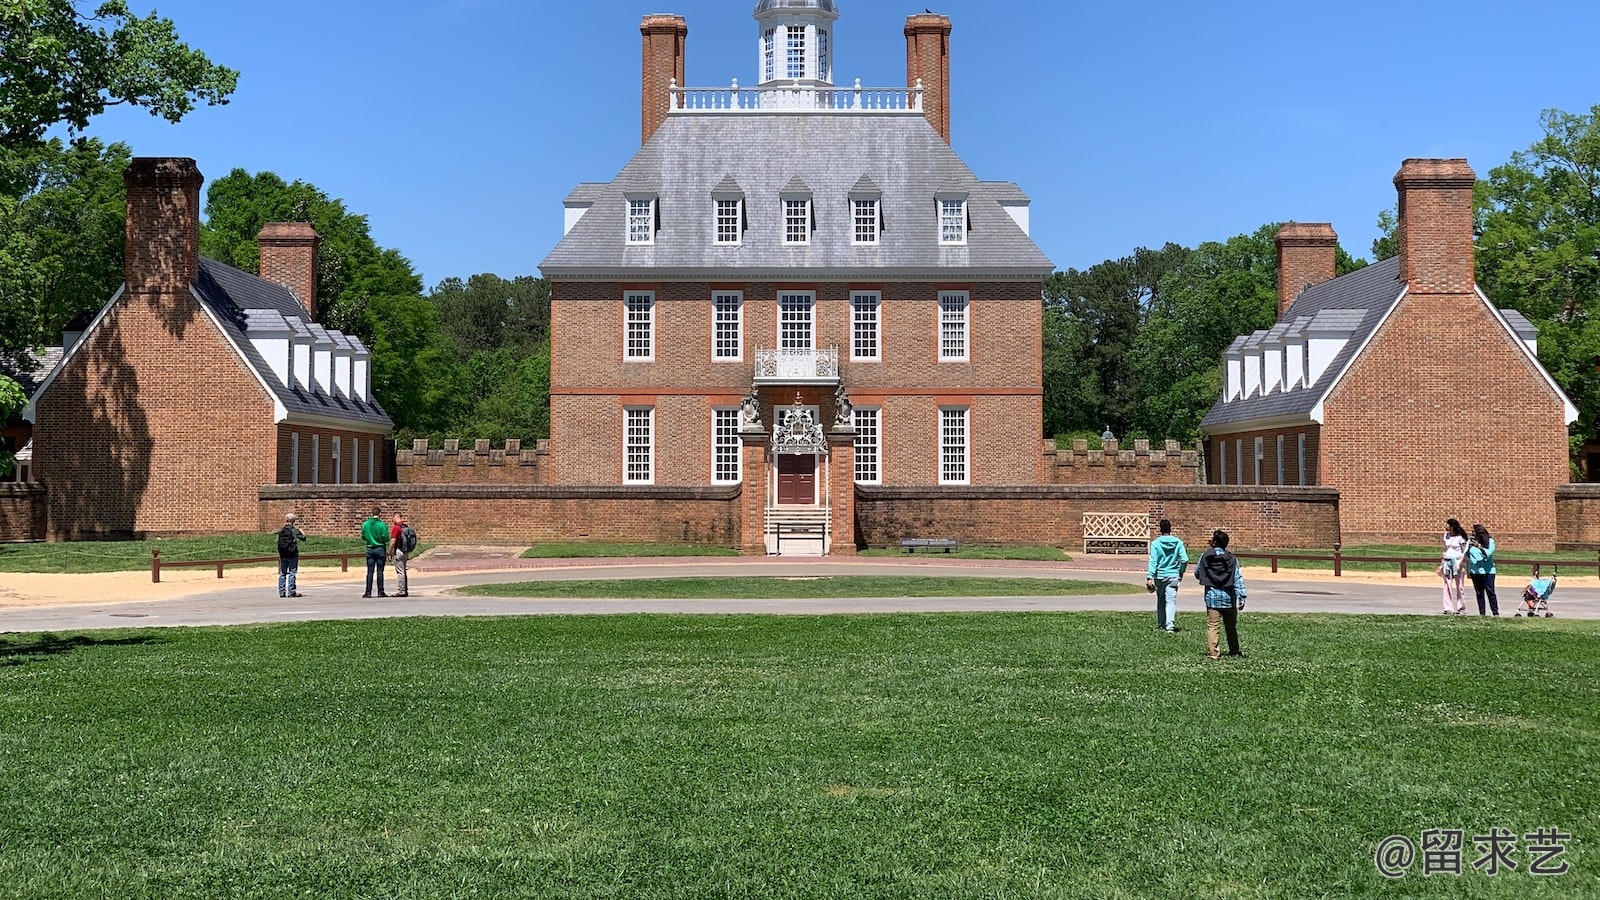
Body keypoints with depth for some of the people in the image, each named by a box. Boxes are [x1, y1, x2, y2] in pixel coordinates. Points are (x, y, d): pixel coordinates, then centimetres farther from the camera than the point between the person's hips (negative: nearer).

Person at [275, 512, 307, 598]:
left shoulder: (281, 531, 6)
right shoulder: (294, 530, -8)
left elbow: (278, 544, 10)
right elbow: (303, 537, -8)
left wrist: (280, 556, 17)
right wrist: (299, 529, 4)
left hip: (283, 555, 5)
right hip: (292, 555, -5)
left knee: (282, 573, 10)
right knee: (292, 572, -1)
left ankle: (281, 592, 10)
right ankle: (291, 591, -4)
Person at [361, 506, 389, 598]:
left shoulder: (365, 524, 0)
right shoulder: (382, 525, -11)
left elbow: (363, 537, 8)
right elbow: (386, 538, -12)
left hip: (370, 549, 3)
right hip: (380, 549, -3)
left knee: (370, 571, 5)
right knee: (380, 571, 2)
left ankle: (368, 592, 4)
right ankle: (380, 592, 3)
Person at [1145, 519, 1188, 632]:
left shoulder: (1155, 543, -7)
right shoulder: (1178, 543, -2)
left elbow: (1153, 561, -11)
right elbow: (1185, 560, -4)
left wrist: (1149, 577, -12)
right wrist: (1181, 573, 11)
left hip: (1160, 576, 0)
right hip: (1173, 575, 0)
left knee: (1161, 601, 14)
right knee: (1171, 600, -2)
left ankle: (1161, 625, 23)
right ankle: (1170, 624, -18)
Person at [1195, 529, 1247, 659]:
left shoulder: (1205, 557, -3)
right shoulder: (1232, 559, -3)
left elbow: (1197, 574, 9)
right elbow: (1238, 579, -6)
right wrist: (1242, 597, -6)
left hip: (1212, 596, -1)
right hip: (1228, 597, 1)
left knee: (1212, 625, -1)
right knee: (1231, 625, 16)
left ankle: (1213, 652, -8)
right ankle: (1234, 650, 28)